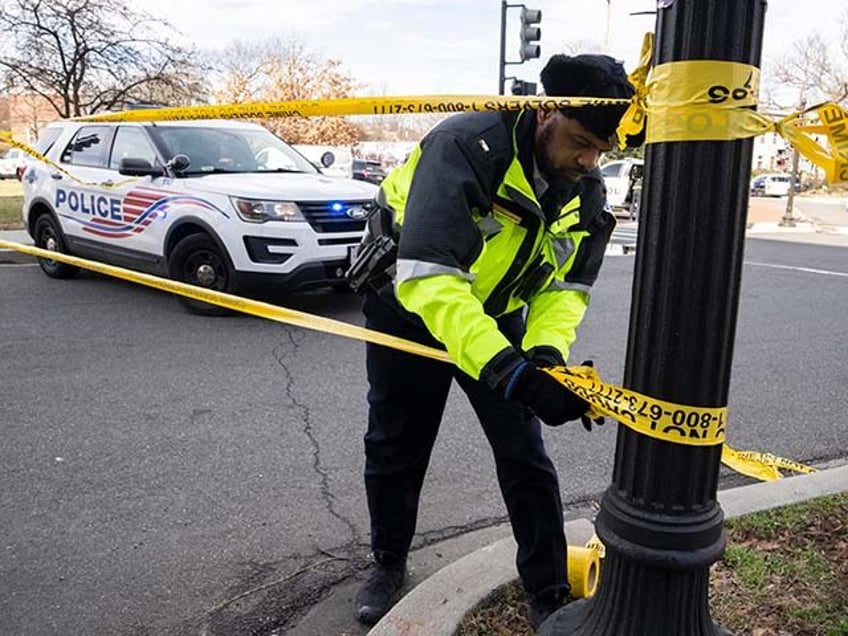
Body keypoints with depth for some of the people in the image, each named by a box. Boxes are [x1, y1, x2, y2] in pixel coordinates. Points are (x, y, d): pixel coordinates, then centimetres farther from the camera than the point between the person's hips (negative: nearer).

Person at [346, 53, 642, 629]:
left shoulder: (587, 192, -12)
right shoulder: (465, 147, -33)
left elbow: (567, 286, -8)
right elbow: (426, 276, -43)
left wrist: (547, 350, -30)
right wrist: (509, 370, -51)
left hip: (496, 316, 4)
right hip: (409, 307, -3)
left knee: (525, 453, 1)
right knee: (395, 448, 11)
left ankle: (549, 594, 20)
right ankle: (389, 564, 36)